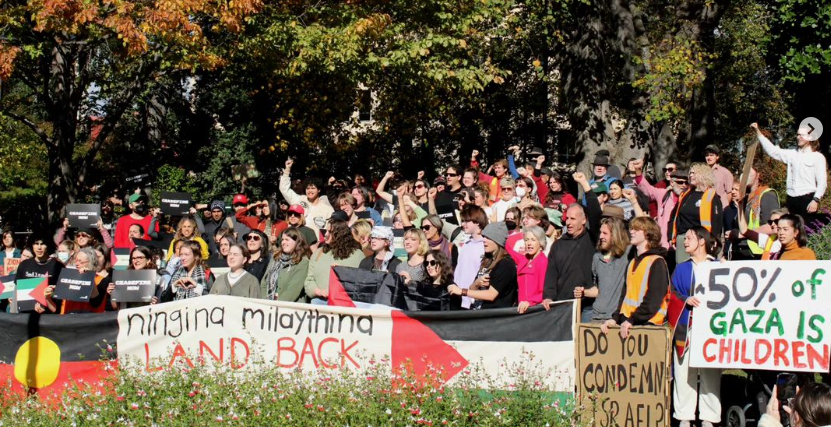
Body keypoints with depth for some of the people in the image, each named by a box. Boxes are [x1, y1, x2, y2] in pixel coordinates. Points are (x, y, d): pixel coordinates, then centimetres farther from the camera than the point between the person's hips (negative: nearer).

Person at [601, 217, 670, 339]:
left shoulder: (657, 262, -5)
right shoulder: (632, 263, 21)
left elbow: (654, 299, -14)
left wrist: (632, 320, -18)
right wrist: (615, 318, 5)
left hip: (648, 324, -7)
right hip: (627, 324, 8)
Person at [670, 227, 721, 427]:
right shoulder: (681, 269, 15)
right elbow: (672, 294, 8)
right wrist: (686, 300, -11)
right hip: (685, 328, 2)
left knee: (710, 373, -2)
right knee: (683, 372, 0)